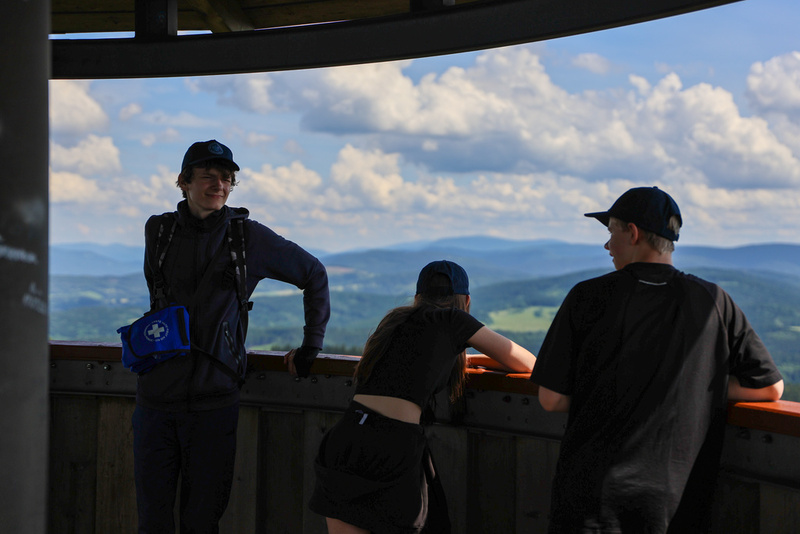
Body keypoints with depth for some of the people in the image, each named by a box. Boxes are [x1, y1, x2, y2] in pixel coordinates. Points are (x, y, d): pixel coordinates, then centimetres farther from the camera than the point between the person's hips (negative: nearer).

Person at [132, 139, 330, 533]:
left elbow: (313, 275, 11)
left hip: (214, 400, -2)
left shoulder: (249, 237, 0)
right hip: (157, 395, 2)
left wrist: (311, 347, 9)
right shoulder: (158, 231, 7)